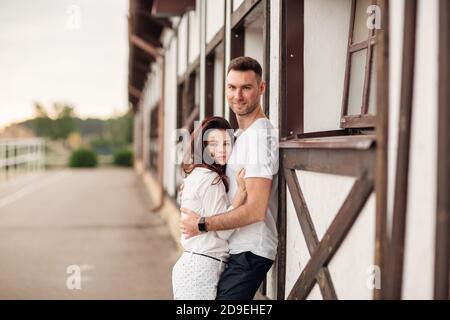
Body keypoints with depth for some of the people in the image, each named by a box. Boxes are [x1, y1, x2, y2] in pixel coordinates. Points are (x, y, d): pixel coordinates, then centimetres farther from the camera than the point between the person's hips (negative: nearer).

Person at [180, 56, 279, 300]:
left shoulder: (259, 136, -17)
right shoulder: (242, 134, 16)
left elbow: (255, 210, -24)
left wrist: (202, 224, -15)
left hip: (248, 253, -11)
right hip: (237, 250, 11)